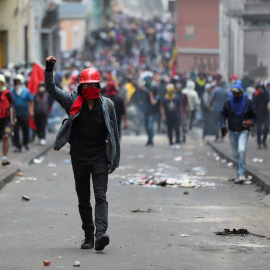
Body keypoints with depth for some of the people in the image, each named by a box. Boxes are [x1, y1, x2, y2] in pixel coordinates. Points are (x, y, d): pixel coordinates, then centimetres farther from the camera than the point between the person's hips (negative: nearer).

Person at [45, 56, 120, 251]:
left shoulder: (107, 105, 1)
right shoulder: (74, 102, 2)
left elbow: (113, 133, 6)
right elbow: (52, 90, -5)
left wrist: (115, 160, 7)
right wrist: (49, 70, -21)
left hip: (99, 158, -2)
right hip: (79, 158, 2)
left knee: (101, 196, -15)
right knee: (83, 200, 9)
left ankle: (101, 233, -27)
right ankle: (88, 236, 18)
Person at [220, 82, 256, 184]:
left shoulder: (247, 102, -2)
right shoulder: (228, 102, 2)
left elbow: (253, 116, 7)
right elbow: (223, 114, 8)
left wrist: (250, 122, -13)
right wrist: (223, 126, -6)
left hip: (243, 131, -3)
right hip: (232, 132, 3)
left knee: (242, 150, -20)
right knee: (236, 154, 6)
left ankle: (241, 174, -23)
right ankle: (240, 175, 15)